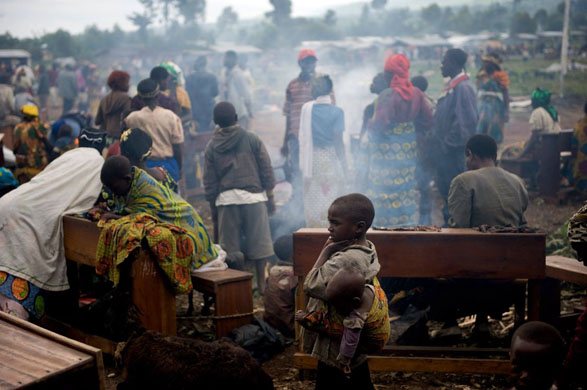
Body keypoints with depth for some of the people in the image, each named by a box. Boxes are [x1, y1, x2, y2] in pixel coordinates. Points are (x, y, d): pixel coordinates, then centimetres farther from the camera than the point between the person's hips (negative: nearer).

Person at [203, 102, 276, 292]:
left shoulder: (212, 147, 4)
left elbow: (209, 182, 6)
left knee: (229, 245, 7)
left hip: (225, 200, 1)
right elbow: (266, 170, 1)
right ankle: (261, 283, 11)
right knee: (258, 241, 6)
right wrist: (270, 196, 10)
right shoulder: (252, 140, 0)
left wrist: (212, 205, 14)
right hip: (253, 197, -1)